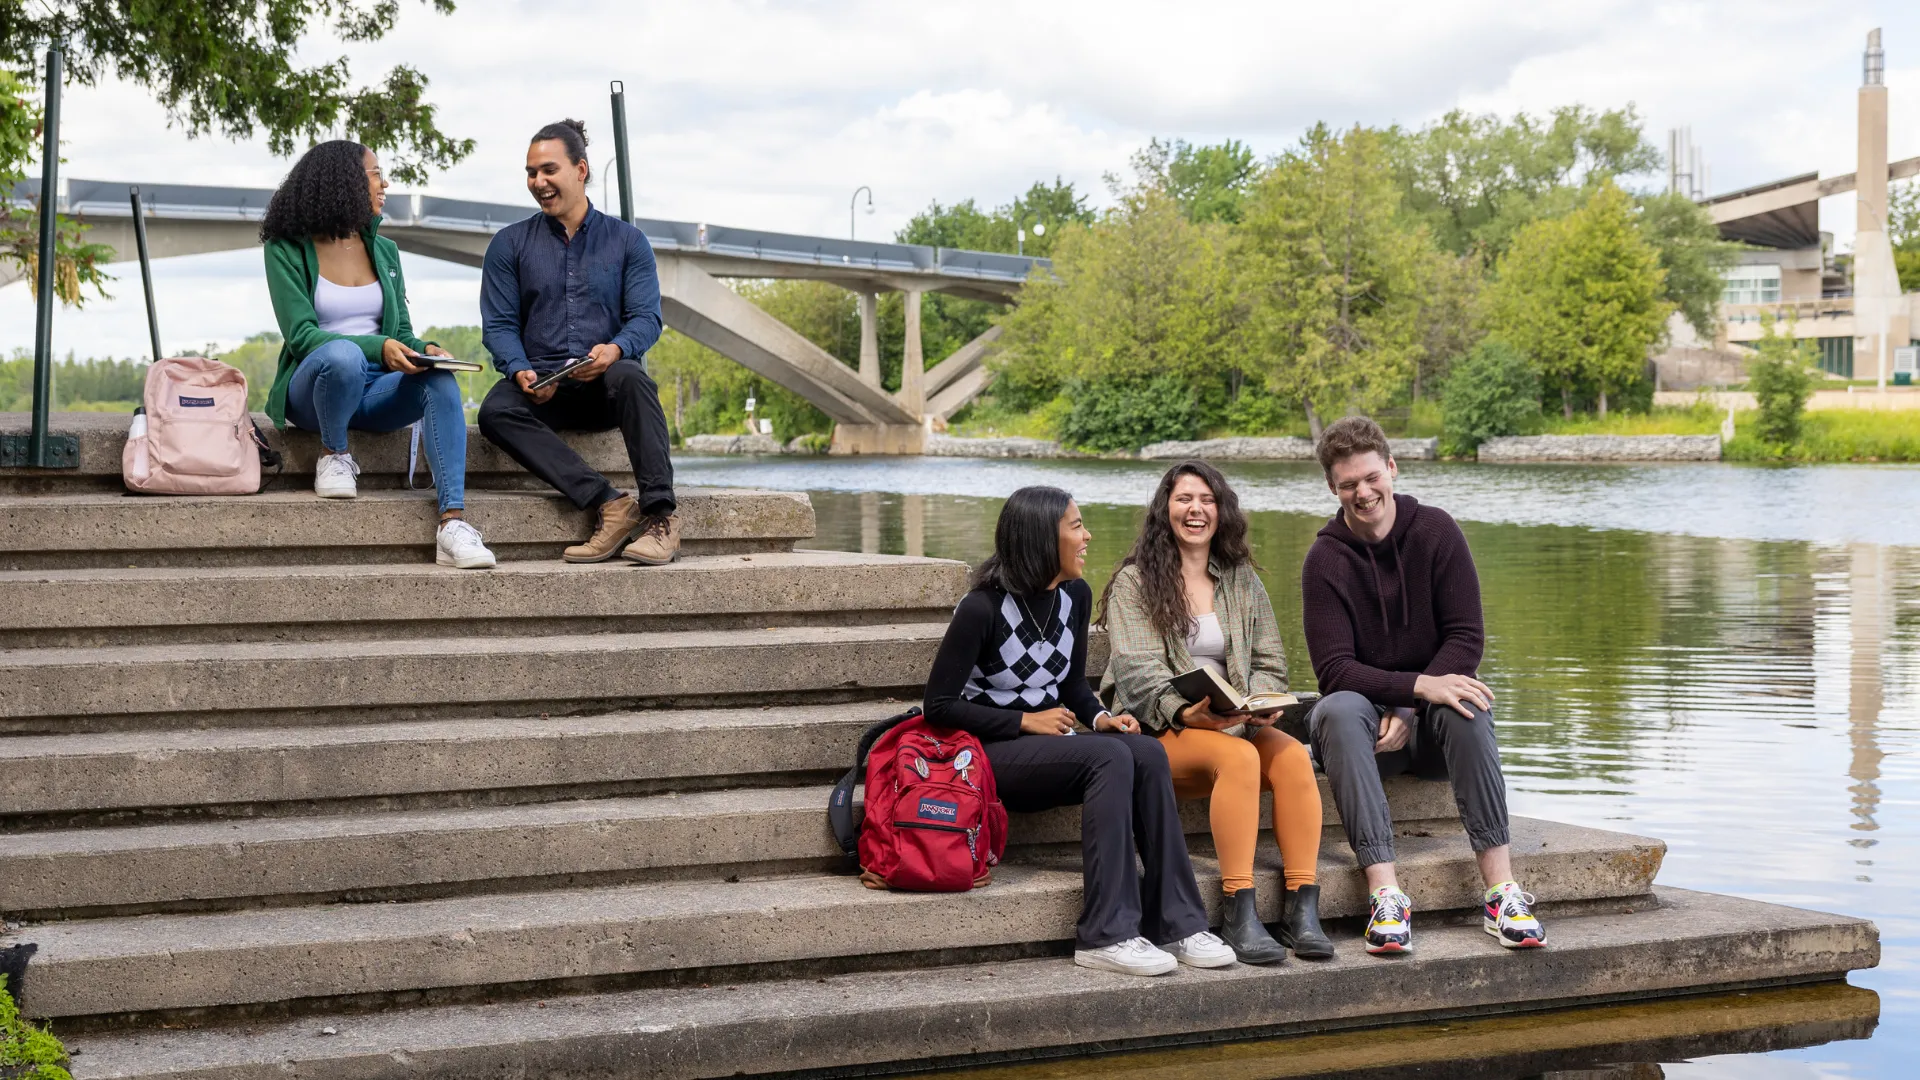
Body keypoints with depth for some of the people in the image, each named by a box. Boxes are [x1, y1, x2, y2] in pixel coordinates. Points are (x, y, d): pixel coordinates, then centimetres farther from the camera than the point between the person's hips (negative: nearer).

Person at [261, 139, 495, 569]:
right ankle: (333, 455, -12)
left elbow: (402, 333, 14)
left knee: (440, 380, -30)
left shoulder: (383, 251, 15)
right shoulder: (287, 249, -1)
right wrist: (378, 347, -28)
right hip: (312, 388, -4)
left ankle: (453, 522, -42)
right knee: (343, 354, -40)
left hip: (374, 390, 4)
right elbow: (300, 334, -13)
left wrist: (424, 349, -12)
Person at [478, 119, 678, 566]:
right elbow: (498, 325, 5)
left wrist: (615, 349, -22)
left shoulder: (627, 241, 11)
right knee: (495, 410, -33)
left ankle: (660, 515, -40)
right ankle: (612, 504, -39)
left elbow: (647, 318, 1)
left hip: (605, 383, -1)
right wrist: (522, 373, -17)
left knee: (631, 376, -37)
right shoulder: (509, 244, 12)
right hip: (542, 388, 1)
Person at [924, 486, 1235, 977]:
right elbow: (939, 704, -12)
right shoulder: (983, 608, -14)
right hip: (990, 752, -7)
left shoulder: (1075, 595, 8)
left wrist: (1099, 717, -3)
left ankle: (1176, 923, -24)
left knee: (1148, 753, -23)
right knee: (1111, 758, -31)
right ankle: (1105, 936, -32)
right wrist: (1025, 721, -16)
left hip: (1051, 740, 7)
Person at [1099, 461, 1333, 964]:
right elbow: (1137, 672, -8)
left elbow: (1269, 662, 14)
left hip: (1234, 727, 4)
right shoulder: (1134, 582, 4)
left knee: (1292, 754, -28)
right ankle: (1240, 917, -38)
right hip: (1159, 732, -4)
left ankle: (1302, 911, -33)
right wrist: (1185, 712, -26)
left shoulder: (1243, 581, 19)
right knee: (1239, 757, -35)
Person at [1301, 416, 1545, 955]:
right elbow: (1335, 671, -13)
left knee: (1465, 709, -34)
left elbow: (1466, 638, -5)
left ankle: (1501, 890, -37)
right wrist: (1419, 686, -30)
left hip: (1429, 726, 1)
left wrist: (1409, 711, -19)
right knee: (1338, 711, -35)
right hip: (1367, 717, -1)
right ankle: (1385, 893, -44)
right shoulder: (1326, 560, -5)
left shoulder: (1436, 532, -1)